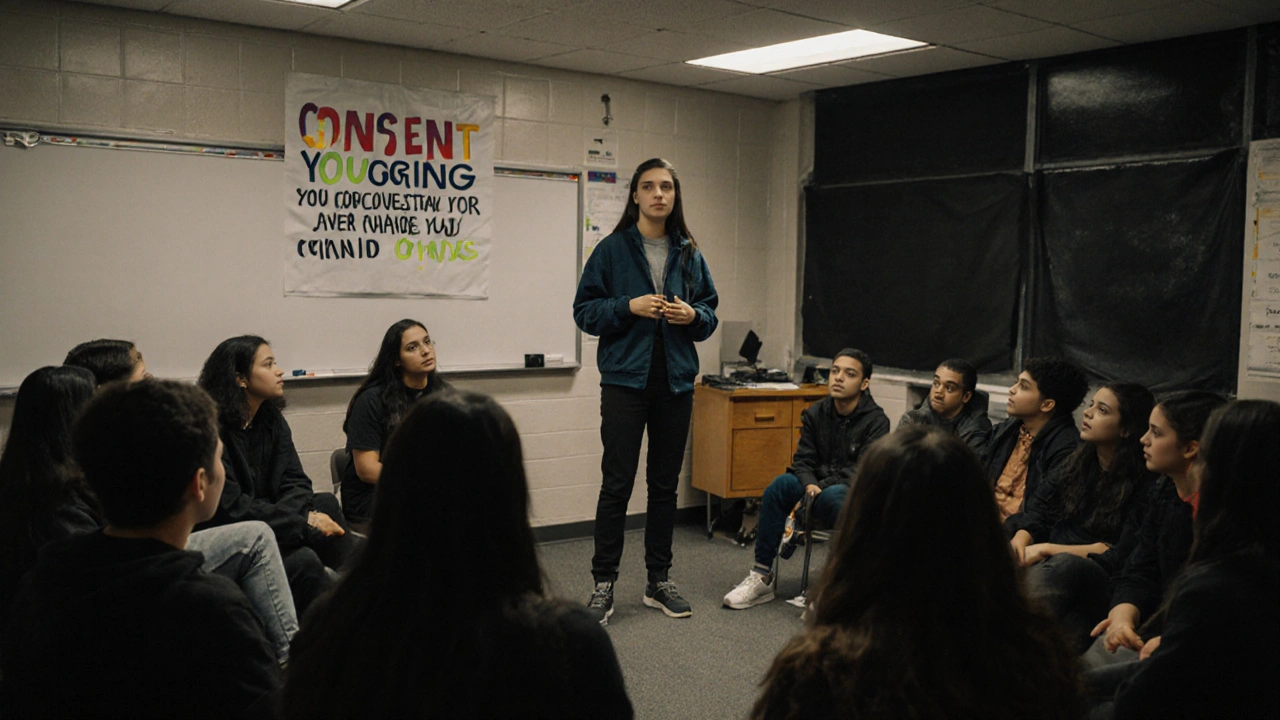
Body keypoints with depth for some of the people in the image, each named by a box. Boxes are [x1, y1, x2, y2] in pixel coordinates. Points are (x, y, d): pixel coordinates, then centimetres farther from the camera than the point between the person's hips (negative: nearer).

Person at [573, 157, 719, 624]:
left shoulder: (689, 255, 9)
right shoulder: (612, 250, -2)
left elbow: (710, 313, 14)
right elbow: (584, 311, -3)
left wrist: (693, 315, -8)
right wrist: (629, 307, -17)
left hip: (676, 380, 4)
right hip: (625, 379, -4)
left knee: (665, 483, 11)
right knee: (617, 484, -2)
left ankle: (659, 580, 22)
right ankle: (603, 584, 8)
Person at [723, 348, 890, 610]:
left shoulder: (876, 421, -8)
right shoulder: (815, 414, 5)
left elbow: (862, 470, -17)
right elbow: (803, 460, 1)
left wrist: (819, 490, -27)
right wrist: (809, 485, -22)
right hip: (817, 488, 4)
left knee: (833, 495, -38)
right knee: (781, 484, -25)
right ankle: (762, 577, -23)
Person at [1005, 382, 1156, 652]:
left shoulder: (1146, 484, -3)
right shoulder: (1077, 462, 17)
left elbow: (1125, 554, -10)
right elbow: (1036, 514, 12)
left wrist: (1047, 549, -11)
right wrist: (1021, 541, -11)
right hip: (1050, 568, 6)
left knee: (1064, 565, -38)